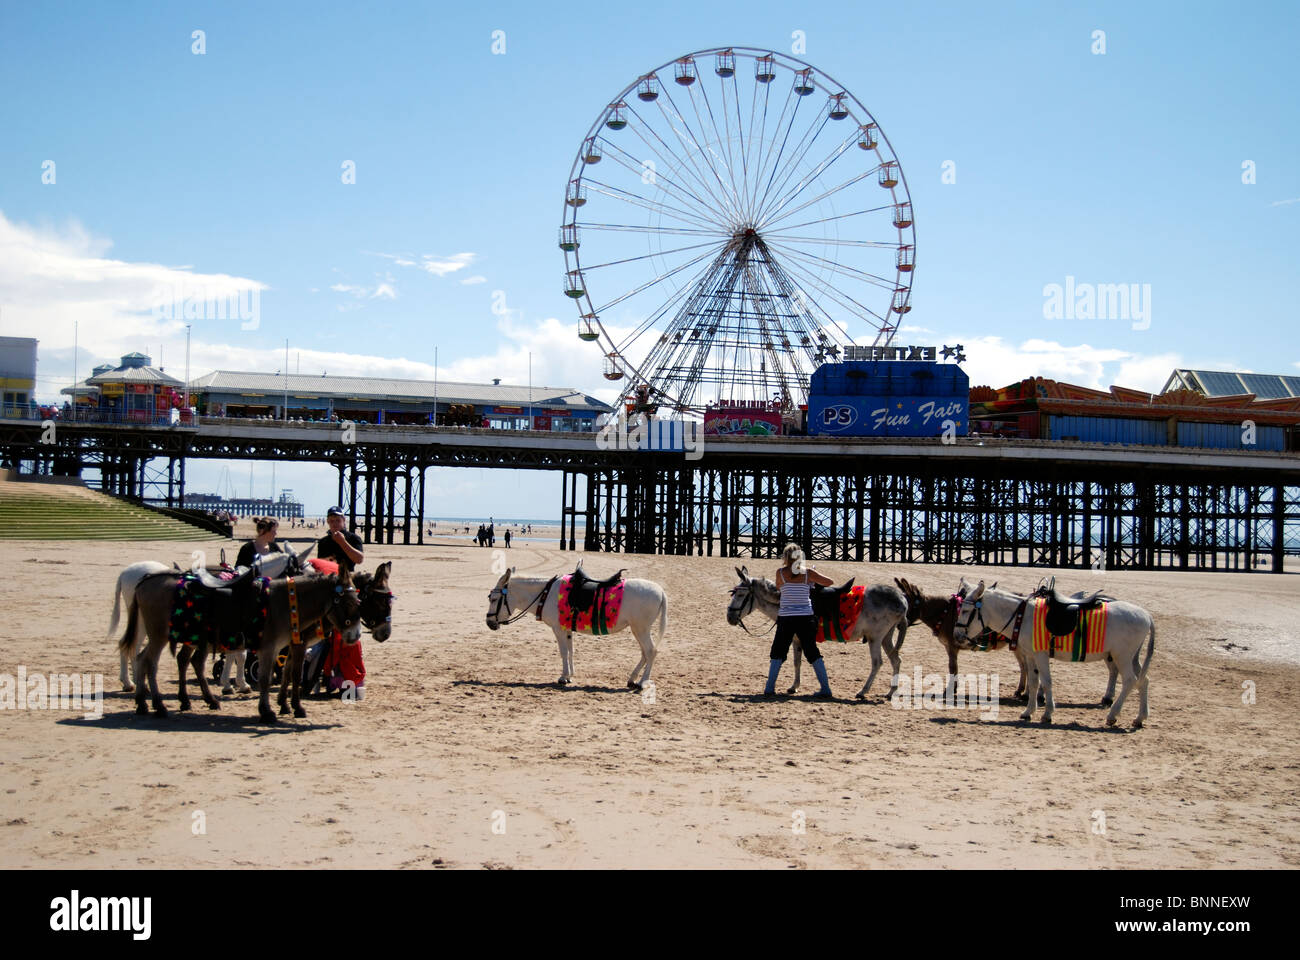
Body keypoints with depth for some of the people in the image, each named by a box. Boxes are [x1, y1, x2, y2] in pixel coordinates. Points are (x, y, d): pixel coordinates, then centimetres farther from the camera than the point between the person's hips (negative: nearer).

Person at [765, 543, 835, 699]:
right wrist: (814, 580, 24)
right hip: (806, 617, 1)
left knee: (778, 652, 11)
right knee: (812, 652, 9)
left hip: (785, 618, -1)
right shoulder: (808, 572, 0)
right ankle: (825, 688, 5)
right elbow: (830, 582, 8)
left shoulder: (780, 572, -2)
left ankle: (769, 688, 5)